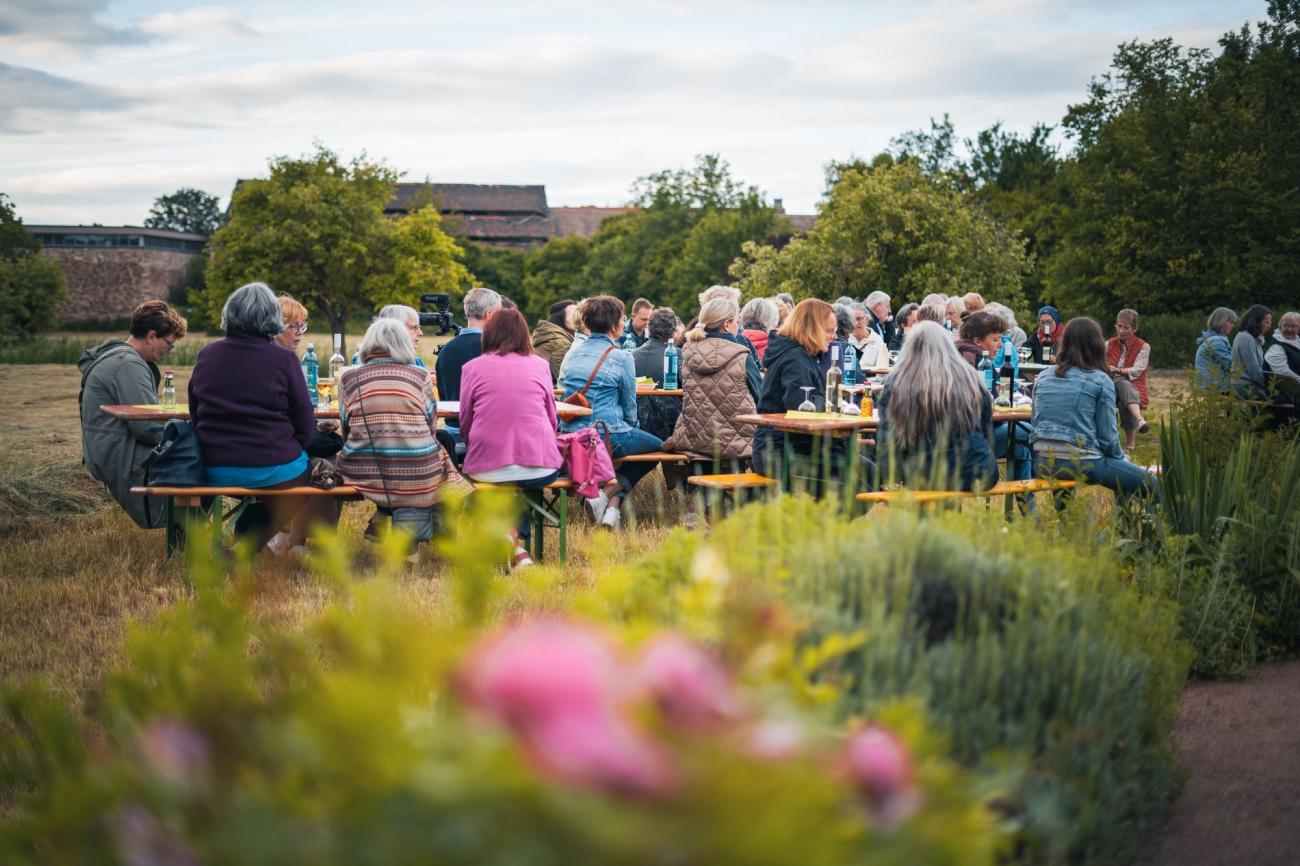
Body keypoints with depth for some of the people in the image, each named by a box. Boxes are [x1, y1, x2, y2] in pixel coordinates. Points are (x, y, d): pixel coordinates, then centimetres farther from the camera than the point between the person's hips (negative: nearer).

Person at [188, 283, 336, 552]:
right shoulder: (283, 360, -10)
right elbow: (305, 426, -7)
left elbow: (195, 416, 14)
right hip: (271, 467, -6)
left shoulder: (206, 356, 4)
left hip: (214, 471, 6)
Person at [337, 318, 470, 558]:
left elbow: (346, 431, 13)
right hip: (416, 474, -2)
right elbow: (431, 428, 9)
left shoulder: (348, 378, 7)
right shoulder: (420, 376, 4)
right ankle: (408, 536, 13)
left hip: (364, 473, 3)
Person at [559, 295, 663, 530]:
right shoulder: (621, 358, -8)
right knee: (657, 447, 17)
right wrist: (631, 427, 21)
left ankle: (612, 504, 14)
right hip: (607, 436, -7)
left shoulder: (573, 354, 10)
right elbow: (629, 407, -1)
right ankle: (608, 494, -1)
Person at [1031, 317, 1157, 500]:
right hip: (1081, 463, -6)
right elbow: (1107, 436, -4)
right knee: (1151, 485, 6)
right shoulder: (1100, 381, -4)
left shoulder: (1043, 377, 11)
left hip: (1042, 463, 6)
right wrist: (1122, 459, 14)